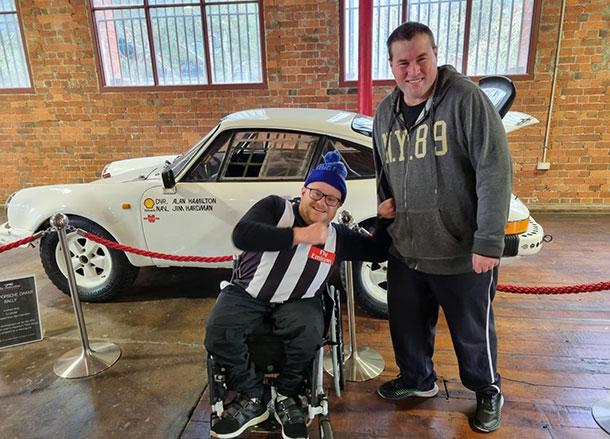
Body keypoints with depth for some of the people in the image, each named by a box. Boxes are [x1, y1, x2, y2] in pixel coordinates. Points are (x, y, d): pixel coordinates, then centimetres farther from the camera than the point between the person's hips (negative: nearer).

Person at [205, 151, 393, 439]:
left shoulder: (339, 237, 6)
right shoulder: (276, 207, -5)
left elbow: (378, 252, 13)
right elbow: (241, 235, -23)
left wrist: (384, 218, -3)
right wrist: (300, 235, -22)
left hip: (297, 301, 1)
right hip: (247, 293, -1)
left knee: (309, 333, -31)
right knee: (217, 332, -26)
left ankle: (287, 397, 0)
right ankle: (252, 399, -1)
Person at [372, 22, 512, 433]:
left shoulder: (466, 98, -14)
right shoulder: (385, 113, 5)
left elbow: (495, 171, -18)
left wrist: (489, 243, -19)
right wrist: (387, 224, 14)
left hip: (462, 255, -5)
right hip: (405, 251, 5)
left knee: (473, 333, 15)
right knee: (407, 325, 21)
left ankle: (488, 392, 44)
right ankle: (418, 379, 48)